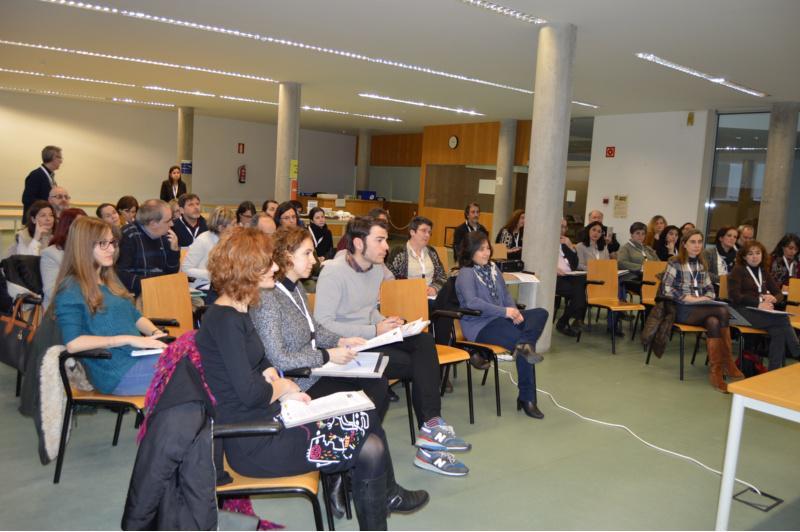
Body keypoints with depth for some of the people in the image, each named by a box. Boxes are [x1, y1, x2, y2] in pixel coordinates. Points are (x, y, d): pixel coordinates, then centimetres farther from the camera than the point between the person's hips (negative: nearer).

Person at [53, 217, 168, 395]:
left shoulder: (110, 279, 21)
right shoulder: (71, 289, -4)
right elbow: (73, 343, -15)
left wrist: (156, 333, 2)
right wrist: (129, 339, -18)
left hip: (140, 354, 8)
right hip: (116, 371, -7)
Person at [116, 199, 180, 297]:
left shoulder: (163, 236, 8)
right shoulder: (128, 236, -13)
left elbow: (172, 272, 12)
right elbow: (120, 274, -22)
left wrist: (174, 249, -3)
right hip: (136, 295, -6)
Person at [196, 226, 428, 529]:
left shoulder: (235, 313, 9)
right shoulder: (225, 320, -20)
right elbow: (250, 393, -25)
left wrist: (280, 387, -4)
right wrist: (281, 387, -5)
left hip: (266, 419, 9)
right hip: (254, 444, -9)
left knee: (366, 418, 7)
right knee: (369, 450, -9)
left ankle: (387, 494, 28)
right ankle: (387, 496, 19)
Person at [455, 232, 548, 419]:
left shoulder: (492, 268, 18)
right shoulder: (466, 273, -7)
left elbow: (505, 294, 17)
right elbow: (472, 302, -22)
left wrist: (515, 311, -7)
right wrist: (504, 311, -24)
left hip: (500, 318, 8)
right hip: (479, 325, -8)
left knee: (540, 313, -14)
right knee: (518, 338, -27)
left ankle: (524, 345, -39)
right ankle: (527, 398, -19)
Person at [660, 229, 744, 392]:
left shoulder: (702, 265, 19)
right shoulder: (675, 263, 1)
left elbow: (710, 289, 20)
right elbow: (666, 288, -10)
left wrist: (705, 298, -4)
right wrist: (689, 298, -17)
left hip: (702, 309, 5)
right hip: (682, 309, -5)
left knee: (713, 322, -33)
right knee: (723, 311, -28)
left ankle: (715, 371, -28)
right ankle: (727, 363, -20)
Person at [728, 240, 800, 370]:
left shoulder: (764, 272, 21)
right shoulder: (738, 270, 3)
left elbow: (779, 293, 21)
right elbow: (734, 296, -8)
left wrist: (773, 298, -4)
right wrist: (758, 303, -17)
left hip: (764, 312, 5)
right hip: (744, 311, -5)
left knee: (778, 330, -30)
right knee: (783, 320, -28)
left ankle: (775, 370, -26)